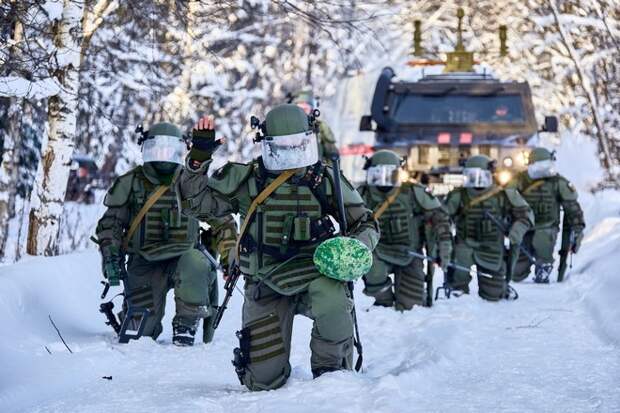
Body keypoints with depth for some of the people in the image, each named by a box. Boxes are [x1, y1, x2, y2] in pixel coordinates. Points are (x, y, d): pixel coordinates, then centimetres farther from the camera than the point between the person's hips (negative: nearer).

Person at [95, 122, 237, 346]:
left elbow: (221, 219, 10)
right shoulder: (130, 183, 2)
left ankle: (186, 325, -15)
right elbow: (111, 223, 7)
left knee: (196, 264, -37)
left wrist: (230, 255, 0)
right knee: (142, 328, -10)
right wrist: (111, 257, -7)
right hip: (144, 263, 0)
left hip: (182, 257, 0)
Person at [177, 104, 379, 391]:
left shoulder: (327, 180, 4)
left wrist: (356, 248, -11)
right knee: (264, 381, -3)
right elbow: (196, 203, 2)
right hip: (265, 286, 1)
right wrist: (198, 159, -11)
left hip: (312, 273, -1)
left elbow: (365, 224, 11)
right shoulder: (245, 179, 3)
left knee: (332, 300, -39)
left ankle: (332, 371, -11)